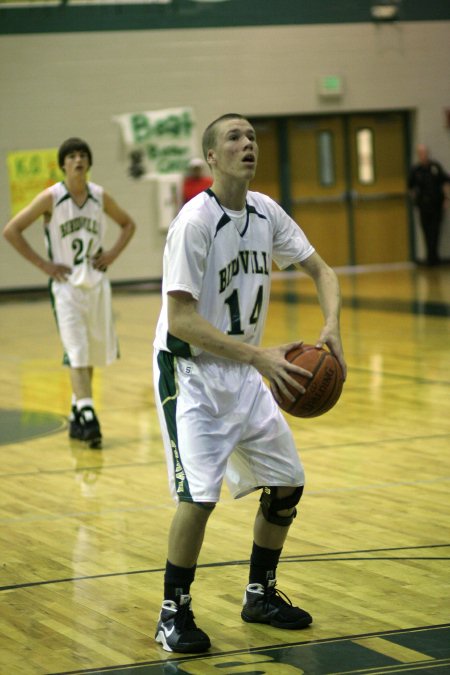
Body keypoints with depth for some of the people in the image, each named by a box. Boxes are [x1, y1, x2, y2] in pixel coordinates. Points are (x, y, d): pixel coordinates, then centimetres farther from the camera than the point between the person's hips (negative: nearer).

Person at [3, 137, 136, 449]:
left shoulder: (100, 197, 1)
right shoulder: (51, 198, -9)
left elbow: (128, 224, 18)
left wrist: (112, 254, 1)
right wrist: (43, 264, -11)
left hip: (97, 283, 4)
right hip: (67, 285, -4)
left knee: (93, 353, 12)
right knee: (77, 354, -13)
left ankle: (77, 415, 27)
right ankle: (88, 418, -17)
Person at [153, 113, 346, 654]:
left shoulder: (266, 213, 0)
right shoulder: (195, 221, -21)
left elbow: (321, 270, 11)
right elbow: (181, 320, -25)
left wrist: (331, 327, -10)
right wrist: (260, 356, -29)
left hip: (244, 374, 7)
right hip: (191, 373, -7)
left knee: (286, 484, 9)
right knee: (199, 496, -18)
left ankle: (260, 595, 27)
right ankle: (173, 614, -1)